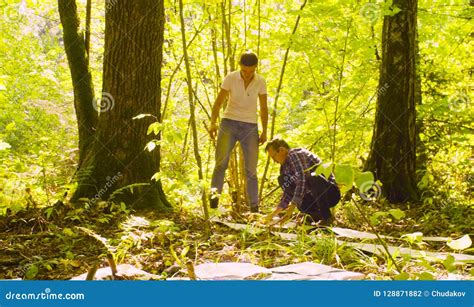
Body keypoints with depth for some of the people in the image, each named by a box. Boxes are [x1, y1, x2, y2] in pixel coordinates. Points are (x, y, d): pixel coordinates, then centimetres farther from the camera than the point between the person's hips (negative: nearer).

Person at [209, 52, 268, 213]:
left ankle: (254, 207, 4)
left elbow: (264, 109, 9)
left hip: (250, 127, 1)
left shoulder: (260, 82, 2)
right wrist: (213, 123, -14)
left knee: (251, 169, 0)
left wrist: (264, 132, 4)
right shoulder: (230, 78, -3)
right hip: (229, 122, -1)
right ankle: (215, 193, -32)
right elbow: (218, 102, -2)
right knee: (221, 161, -21)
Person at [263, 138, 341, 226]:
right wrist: (274, 213, 8)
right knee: (282, 180, 3)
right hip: (315, 196, 9)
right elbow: (288, 192, 16)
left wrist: (292, 207, -28)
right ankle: (316, 215, 1)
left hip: (331, 193, -9)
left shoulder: (296, 154, -16)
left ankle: (326, 217, -17)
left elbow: (302, 180, -28)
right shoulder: (284, 167, 12)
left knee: (313, 178, -38)